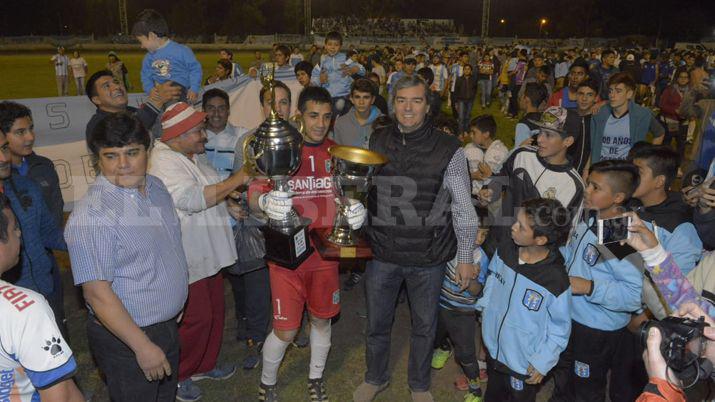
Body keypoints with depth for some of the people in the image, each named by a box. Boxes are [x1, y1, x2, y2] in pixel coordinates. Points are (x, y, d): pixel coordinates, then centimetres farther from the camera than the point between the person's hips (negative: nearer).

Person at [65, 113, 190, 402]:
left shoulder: (156, 186, 0)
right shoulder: (91, 216, -26)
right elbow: (97, 293, -25)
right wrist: (143, 347, -23)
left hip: (168, 324, 8)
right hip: (125, 337, -8)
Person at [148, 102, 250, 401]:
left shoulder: (194, 156, 11)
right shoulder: (164, 162, -20)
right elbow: (191, 198, -33)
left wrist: (228, 205, 7)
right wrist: (236, 180, -31)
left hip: (208, 252, 9)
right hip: (188, 258, -9)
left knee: (214, 312, 19)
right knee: (197, 319, 0)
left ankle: (205, 364, 38)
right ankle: (177, 376, 22)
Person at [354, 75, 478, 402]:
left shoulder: (449, 150, -11)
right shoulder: (377, 141, -3)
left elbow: (463, 208, -6)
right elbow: (364, 188, 11)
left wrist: (465, 258, -5)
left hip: (428, 256, -2)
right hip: (382, 252, 2)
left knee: (424, 324, 18)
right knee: (377, 322, 19)